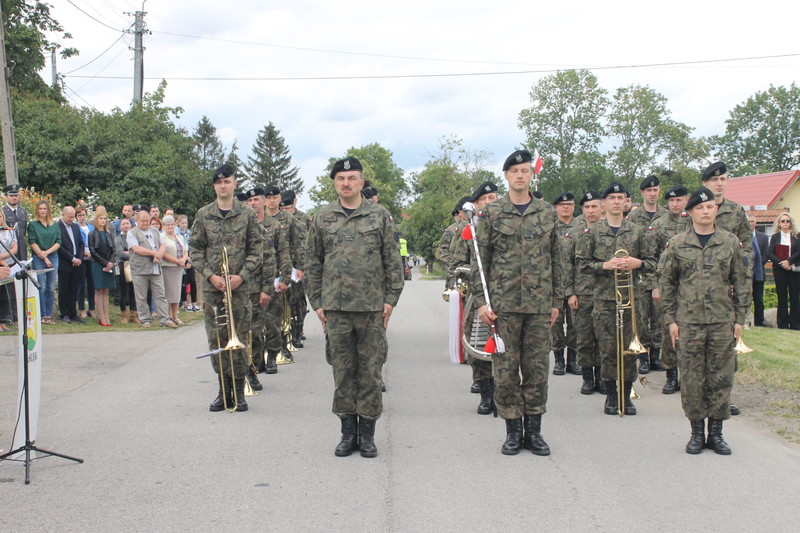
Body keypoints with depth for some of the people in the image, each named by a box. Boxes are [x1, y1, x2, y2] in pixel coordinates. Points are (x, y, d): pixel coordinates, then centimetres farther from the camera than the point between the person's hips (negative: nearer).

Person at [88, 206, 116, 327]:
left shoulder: (109, 234, 12)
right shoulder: (92, 235, -1)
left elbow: (113, 250, 8)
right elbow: (93, 252, -6)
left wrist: (111, 262, -8)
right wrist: (105, 263, -11)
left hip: (109, 265, 4)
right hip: (98, 266, -4)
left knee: (106, 291, 6)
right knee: (99, 291, -2)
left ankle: (106, 316, 6)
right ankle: (101, 317, -2)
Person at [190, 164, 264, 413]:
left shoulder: (247, 215, 3)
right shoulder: (203, 215, 6)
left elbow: (257, 249, 2)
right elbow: (195, 249, 6)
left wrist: (241, 276, -10)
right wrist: (211, 275, -7)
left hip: (240, 287, -1)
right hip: (211, 288, 2)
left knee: (238, 340, 0)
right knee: (216, 339, 4)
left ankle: (238, 391, 10)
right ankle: (223, 390, 14)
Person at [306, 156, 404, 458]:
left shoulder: (380, 215, 4)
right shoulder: (322, 218, 8)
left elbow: (392, 261, 4)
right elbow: (313, 263, 10)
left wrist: (391, 298, -2)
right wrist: (317, 302, 4)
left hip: (372, 307, -1)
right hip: (335, 308, 1)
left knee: (371, 371, 3)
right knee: (342, 371, 6)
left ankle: (367, 433, 13)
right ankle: (348, 431, 16)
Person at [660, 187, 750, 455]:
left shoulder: (731, 242, 4)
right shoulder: (677, 244, 2)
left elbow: (742, 282, 8)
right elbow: (667, 283, 5)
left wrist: (740, 318, 3)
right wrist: (671, 319, 0)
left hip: (723, 322, 1)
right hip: (689, 322, -1)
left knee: (721, 378, 4)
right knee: (692, 380, 2)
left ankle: (716, 433, 16)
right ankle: (697, 432, 15)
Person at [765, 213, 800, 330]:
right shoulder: (775, 237, 9)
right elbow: (769, 254, 0)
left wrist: (788, 261, -14)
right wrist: (781, 263, -12)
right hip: (779, 271, 1)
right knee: (782, 297, 2)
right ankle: (783, 324, 6)